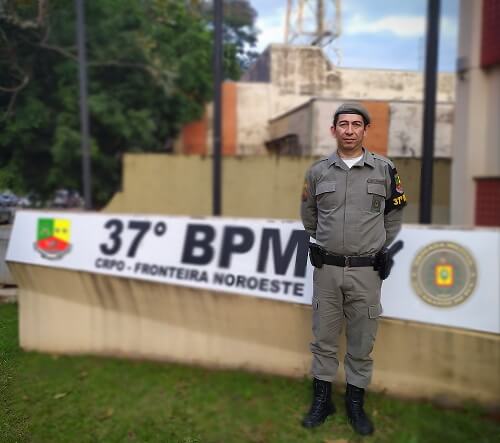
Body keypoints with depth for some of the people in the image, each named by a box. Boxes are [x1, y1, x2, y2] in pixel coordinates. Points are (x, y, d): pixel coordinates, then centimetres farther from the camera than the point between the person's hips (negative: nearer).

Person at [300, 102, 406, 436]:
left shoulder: (384, 169, -2)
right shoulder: (318, 171, 1)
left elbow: (395, 215, 10)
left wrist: (376, 248, 11)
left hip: (366, 271, -1)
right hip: (327, 269, 1)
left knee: (362, 342, 9)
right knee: (324, 339, 10)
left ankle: (356, 402, 27)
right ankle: (322, 399, 27)